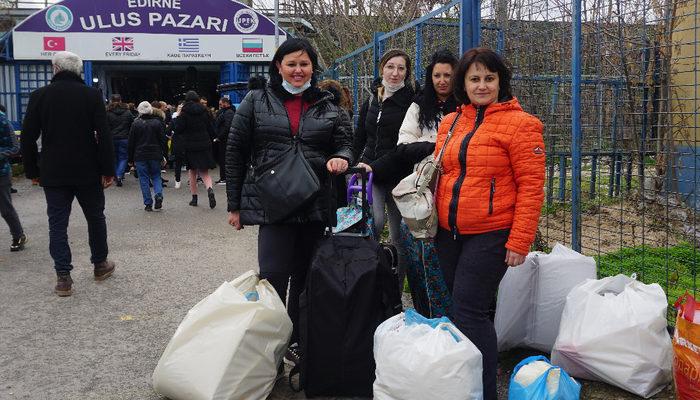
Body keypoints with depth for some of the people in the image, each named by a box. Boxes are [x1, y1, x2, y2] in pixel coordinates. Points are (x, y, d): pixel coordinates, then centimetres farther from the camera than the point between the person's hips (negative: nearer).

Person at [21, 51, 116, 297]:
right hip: (88, 173, 0)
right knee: (95, 218, 15)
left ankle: (63, 277, 3)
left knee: (57, 223, 5)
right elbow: (104, 135, -9)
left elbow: (28, 137, 1)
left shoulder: (40, 96, -1)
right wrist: (108, 170, -5)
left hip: (54, 174, 1)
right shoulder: (91, 95, -6)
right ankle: (100, 265, 27)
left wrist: (32, 171, 10)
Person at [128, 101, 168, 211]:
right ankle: (158, 195, -13)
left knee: (144, 179, 5)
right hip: (155, 155, 1)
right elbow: (163, 140, 2)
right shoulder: (157, 122, 1)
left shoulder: (136, 123, -3)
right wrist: (164, 155, 8)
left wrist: (130, 159, 6)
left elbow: (131, 142, 0)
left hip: (140, 156, -1)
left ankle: (148, 204, 3)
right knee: (156, 176, 13)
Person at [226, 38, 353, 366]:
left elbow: (345, 143, 12)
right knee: (273, 276, -10)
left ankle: (297, 342, 27)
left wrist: (341, 158, -15)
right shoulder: (256, 102, 5)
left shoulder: (326, 106, 12)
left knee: (305, 276, 12)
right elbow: (235, 152, 6)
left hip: (315, 205, 3)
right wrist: (234, 205, 3)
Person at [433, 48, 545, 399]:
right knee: (458, 308, 14)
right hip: (448, 233, 6)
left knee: (468, 312, -8)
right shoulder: (449, 123, 11)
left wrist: (519, 241, -16)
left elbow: (531, 187, -12)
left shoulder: (520, 124, -8)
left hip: (490, 235, -6)